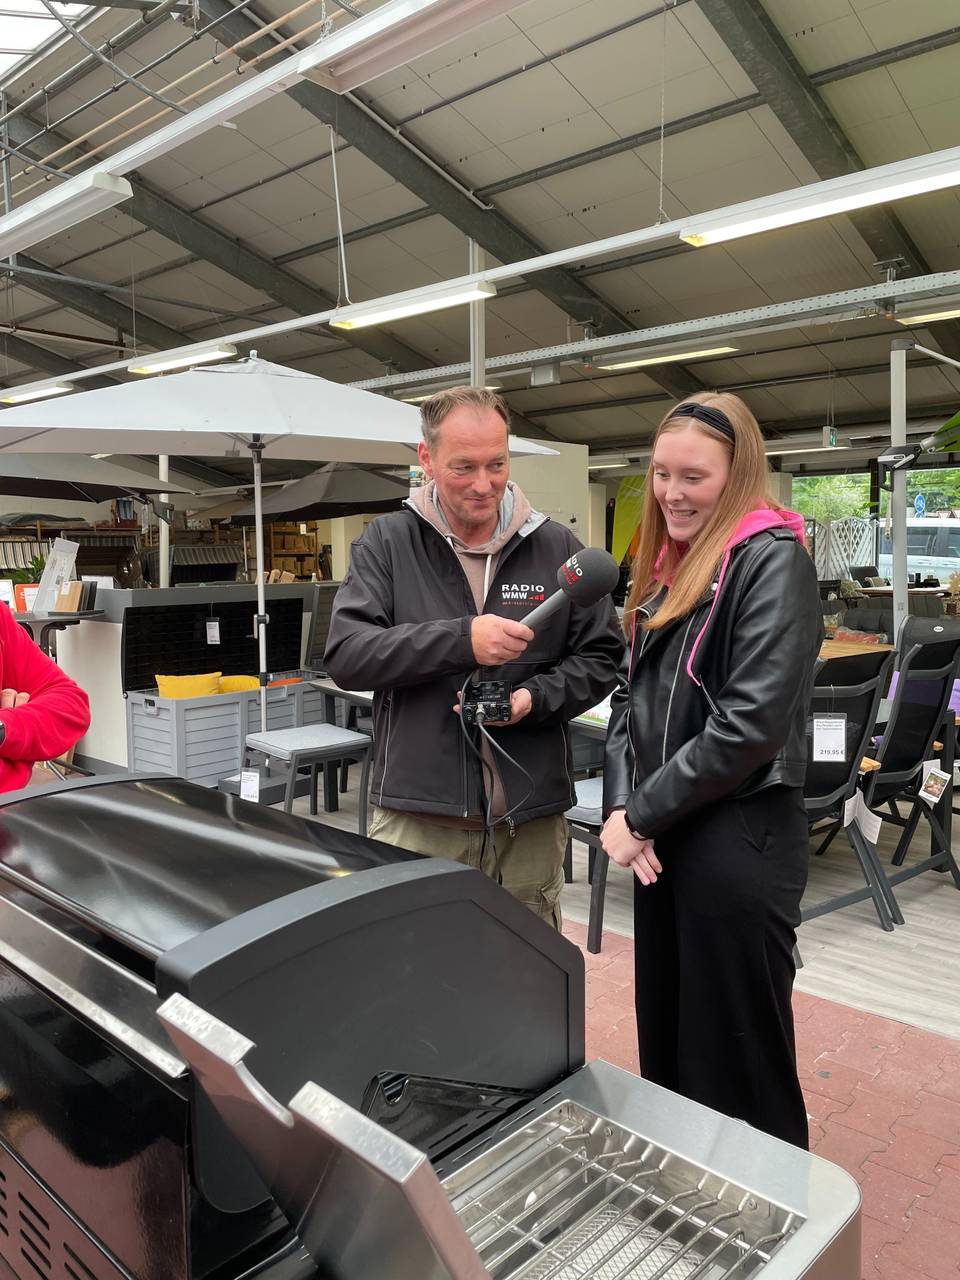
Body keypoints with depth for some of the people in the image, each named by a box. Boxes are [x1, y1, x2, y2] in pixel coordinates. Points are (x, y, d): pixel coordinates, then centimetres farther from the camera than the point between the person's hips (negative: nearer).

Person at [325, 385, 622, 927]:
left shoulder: (557, 547, 4)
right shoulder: (388, 542, 1)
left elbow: (600, 658, 8)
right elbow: (346, 654, -10)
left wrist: (535, 698, -11)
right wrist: (461, 639, -20)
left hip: (533, 820, 2)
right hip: (416, 817, -1)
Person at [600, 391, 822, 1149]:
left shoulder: (773, 561, -13)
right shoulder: (668, 565, 11)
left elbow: (752, 723, -21)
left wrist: (642, 813, -14)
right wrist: (620, 806, -3)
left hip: (739, 842, -8)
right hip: (665, 839, 8)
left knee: (739, 1060, 9)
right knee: (666, 1042, 21)